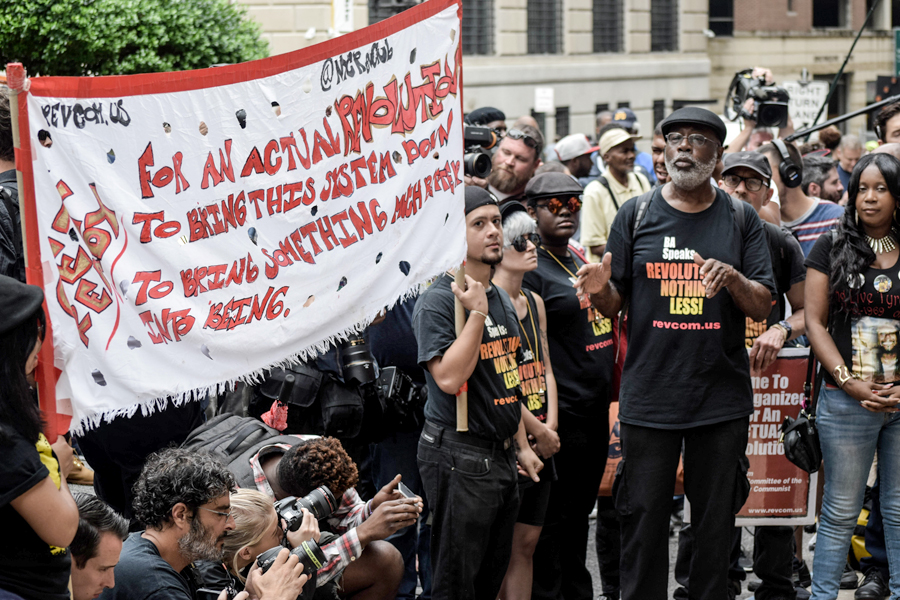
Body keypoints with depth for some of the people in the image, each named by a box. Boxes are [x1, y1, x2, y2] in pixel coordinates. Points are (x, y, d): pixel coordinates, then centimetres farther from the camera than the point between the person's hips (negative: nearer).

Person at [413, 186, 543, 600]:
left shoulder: (502, 299, 14)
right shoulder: (438, 301, -13)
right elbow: (448, 377, -25)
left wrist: (521, 445, 20)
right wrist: (477, 313, -24)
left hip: (500, 455, 9)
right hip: (459, 455, -8)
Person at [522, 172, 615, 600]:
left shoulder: (582, 262, 15)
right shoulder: (529, 268, -12)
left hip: (595, 412, 8)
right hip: (559, 416, -8)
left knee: (579, 513, 17)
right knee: (551, 520, -2)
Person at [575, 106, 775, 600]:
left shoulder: (741, 220, 5)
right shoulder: (636, 214, 5)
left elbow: (763, 308, 1)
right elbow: (613, 306, 5)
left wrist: (732, 278, -19)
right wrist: (600, 289, -18)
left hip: (722, 397, 1)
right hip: (649, 397, 0)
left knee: (715, 523, 7)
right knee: (643, 518, 2)